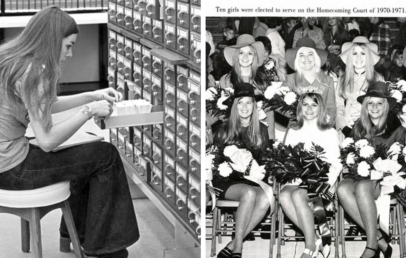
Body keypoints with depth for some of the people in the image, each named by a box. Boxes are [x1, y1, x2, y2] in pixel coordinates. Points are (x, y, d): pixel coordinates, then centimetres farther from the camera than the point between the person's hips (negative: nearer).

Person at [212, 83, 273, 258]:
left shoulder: (261, 130, 12)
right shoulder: (225, 130, 4)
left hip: (253, 181, 3)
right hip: (227, 181, -2)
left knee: (266, 198, -33)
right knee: (249, 193, -37)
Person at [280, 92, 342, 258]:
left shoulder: (329, 132, 11)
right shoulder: (292, 132, 21)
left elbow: (336, 164, 4)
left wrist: (328, 183, -13)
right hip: (295, 180, 3)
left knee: (297, 195, -35)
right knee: (283, 195, -33)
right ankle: (315, 240, -30)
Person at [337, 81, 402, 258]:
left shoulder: (395, 128, 2)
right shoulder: (359, 128, 13)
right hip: (362, 176, 4)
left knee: (362, 187, -36)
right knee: (342, 188, -30)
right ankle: (379, 239, -30)